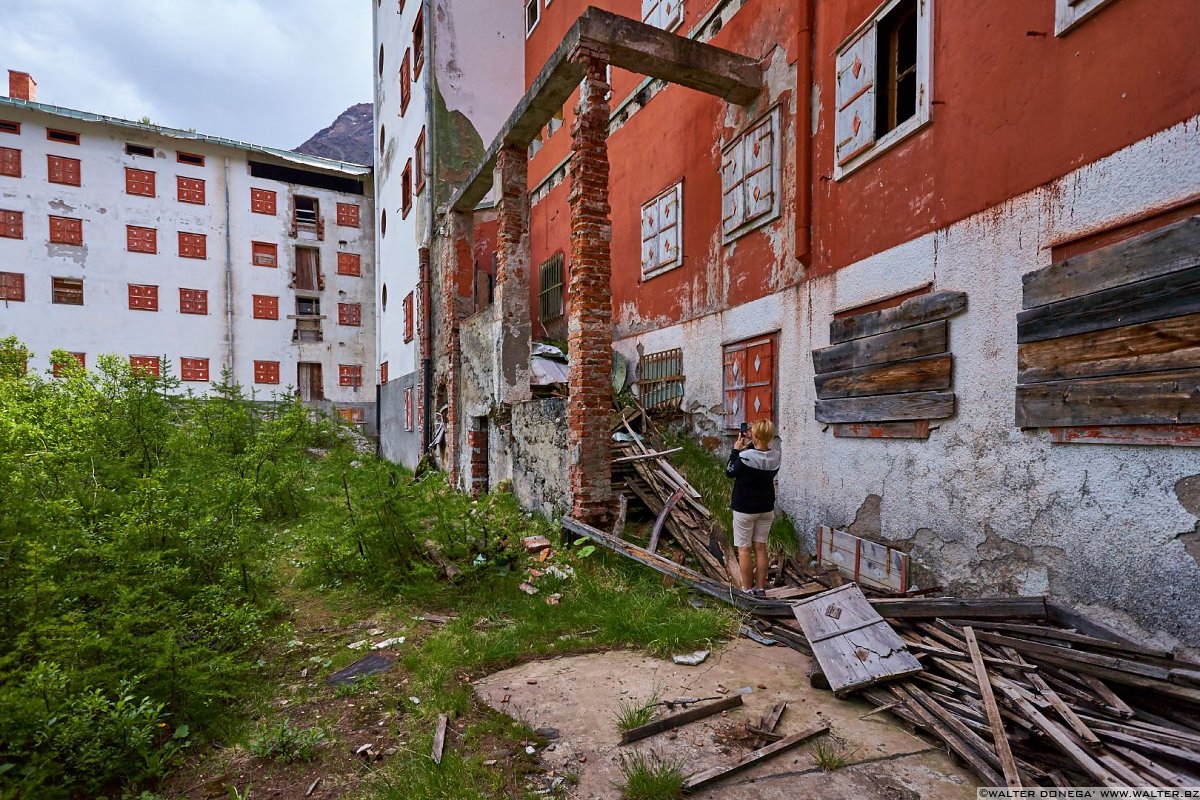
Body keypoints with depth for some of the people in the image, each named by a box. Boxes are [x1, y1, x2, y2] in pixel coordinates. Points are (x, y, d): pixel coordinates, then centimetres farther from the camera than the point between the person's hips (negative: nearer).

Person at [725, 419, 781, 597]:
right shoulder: (776, 457, -7)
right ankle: (760, 588, 21)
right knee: (760, 548, 14)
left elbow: (730, 472, -7)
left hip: (744, 509, -5)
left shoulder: (745, 457, -24)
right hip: (766, 509, 5)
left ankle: (747, 589, 14)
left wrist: (736, 450, -3)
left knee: (744, 549, 7)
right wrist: (751, 447, 4)